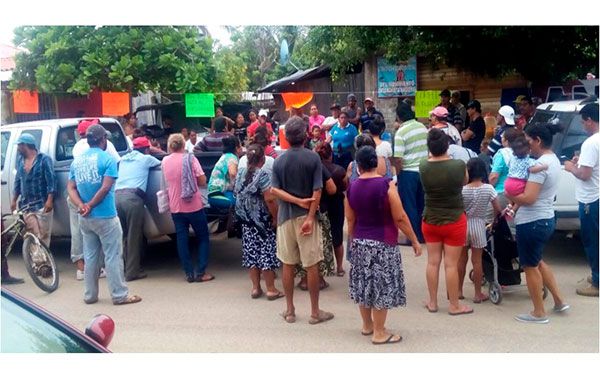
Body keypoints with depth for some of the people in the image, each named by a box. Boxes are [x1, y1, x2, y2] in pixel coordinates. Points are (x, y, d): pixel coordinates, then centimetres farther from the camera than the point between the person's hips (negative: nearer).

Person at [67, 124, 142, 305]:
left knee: (90, 256, 14)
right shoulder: (107, 159, -10)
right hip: (105, 217, -6)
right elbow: (105, 188, -19)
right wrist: (90, 206, -11)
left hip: (85, 218, 6)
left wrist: (81, 206, -10)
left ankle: (90, 295, 21)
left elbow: (71, 188, 3)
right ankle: (120, 295, 5)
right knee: (113, 257, 1)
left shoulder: (77, 161, 8)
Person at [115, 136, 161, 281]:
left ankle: (121, 268, 18)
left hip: (117, 196, 6)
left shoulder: (123, 159, 28)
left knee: (121, 235, 13)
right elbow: (160, 164, 30)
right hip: (132, 197, -6)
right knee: (134, 236, -1)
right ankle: (132, 272, 1)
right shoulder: (146, 158, 13)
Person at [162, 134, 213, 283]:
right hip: (194, 205, -3)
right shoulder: (190, 159, -9)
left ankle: (189, 273, 10)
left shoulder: (165, 161, 1)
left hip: (175, 207, 3)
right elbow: (202, 181, -9)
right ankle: (200, 272, 5)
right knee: (203, 238, 10)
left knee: (182, 239, 10)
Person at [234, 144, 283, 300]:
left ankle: (255, 288, 18)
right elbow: (269, 199, -21)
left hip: (247, 220, 6)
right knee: (266, 252, 1)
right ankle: (271, 289, 7)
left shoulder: (240, 173, 5)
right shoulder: (264, 174, -15)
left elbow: (237, 195, 13)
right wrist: (276, 217, -13)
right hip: (263, 220, -6)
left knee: (252, 252, 11)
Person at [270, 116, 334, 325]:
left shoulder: (279, 161, 1)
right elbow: (317, 192, -14)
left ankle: (289, 310, 19)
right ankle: (315, 312, 12)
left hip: (286, 216, 3)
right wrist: (310, 217, -15)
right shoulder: (313, 158, -8)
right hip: (306, 215, -3)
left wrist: (297, 200, -12)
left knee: (288, 265, 11)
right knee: (311, 266, 4)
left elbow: (275, 190, -8)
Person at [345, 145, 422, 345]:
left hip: (360, 242, 5)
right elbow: (400, 218, -14)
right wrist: (415, 240, -4)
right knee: (382, 286, 3)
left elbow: (350, 220, 7)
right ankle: (379, 333, 10)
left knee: (364, 283, 16)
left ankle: (367, 325, 30)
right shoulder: (386, 185, -14)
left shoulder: (352, 187, 0)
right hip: (383, 243, -5)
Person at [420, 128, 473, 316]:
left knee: (432, 262, 13)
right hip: (454, 222, -3)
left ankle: (432, 303, 23)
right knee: (451, 264, 4)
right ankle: (454, 305, 16)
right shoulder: (459, 165, -18)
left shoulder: (423, 167, -11)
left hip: (430, 221, 3)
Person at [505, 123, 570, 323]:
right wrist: (515, 202, 5)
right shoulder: (553, 160, 9)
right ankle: (559, 301, 31)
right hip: (546, 219, 10)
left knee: (530, 266, 6)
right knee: (537, 261, 26)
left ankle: (539, 313, 18)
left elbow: (528, 198, -27)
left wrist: (508, 196, -11)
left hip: (532, 223, -10)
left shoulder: (540, 165, -22)